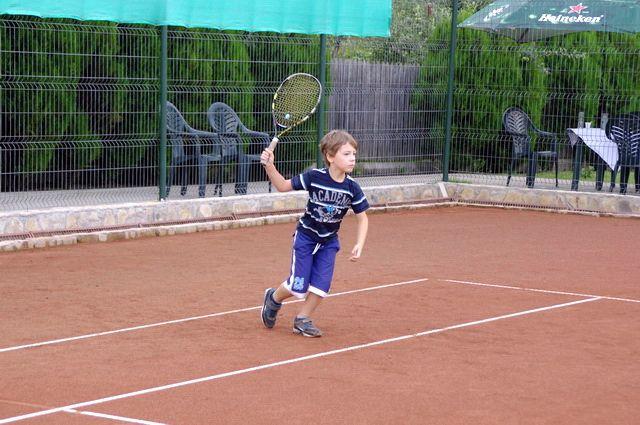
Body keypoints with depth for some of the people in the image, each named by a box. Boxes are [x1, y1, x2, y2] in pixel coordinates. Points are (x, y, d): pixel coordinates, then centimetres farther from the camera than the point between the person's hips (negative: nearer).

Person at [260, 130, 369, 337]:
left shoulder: (352, 188, -13)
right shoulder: (314, 177, -20)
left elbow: (362, 218, -2)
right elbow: (282, 186, -10)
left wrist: (359, 245, -14)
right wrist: (269, 166, -25)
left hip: (329, 241, 3)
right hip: (306, 236, -3)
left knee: (321, 285, -5)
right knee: (299, 286, -4)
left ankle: (302, 320, 16)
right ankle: (273, 298, 28)